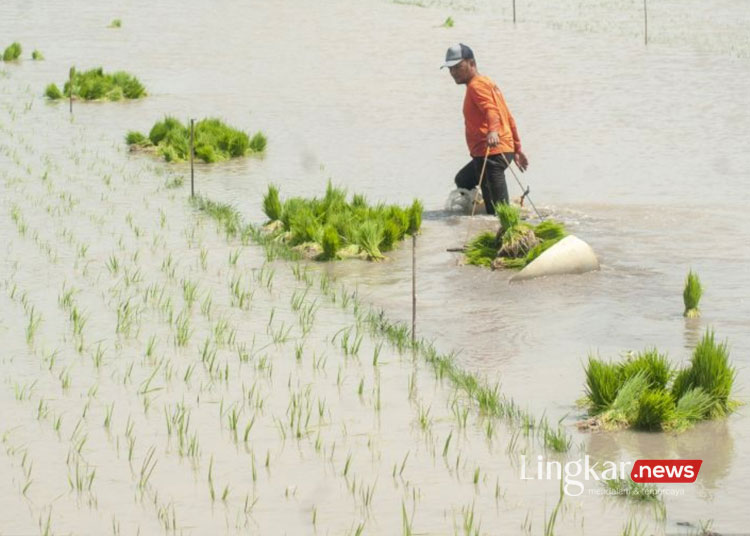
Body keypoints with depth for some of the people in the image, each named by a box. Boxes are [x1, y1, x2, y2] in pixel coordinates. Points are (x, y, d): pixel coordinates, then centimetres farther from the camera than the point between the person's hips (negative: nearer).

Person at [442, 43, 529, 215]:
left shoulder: (476, 86, -8)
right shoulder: (487, 83, 23)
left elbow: (491, 110, -27)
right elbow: (509, 118, 26)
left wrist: (493, 131, -46)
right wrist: (517, 149, 29)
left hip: (491, 153, -11)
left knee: (497, 210, -14)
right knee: (462, 181, 31)